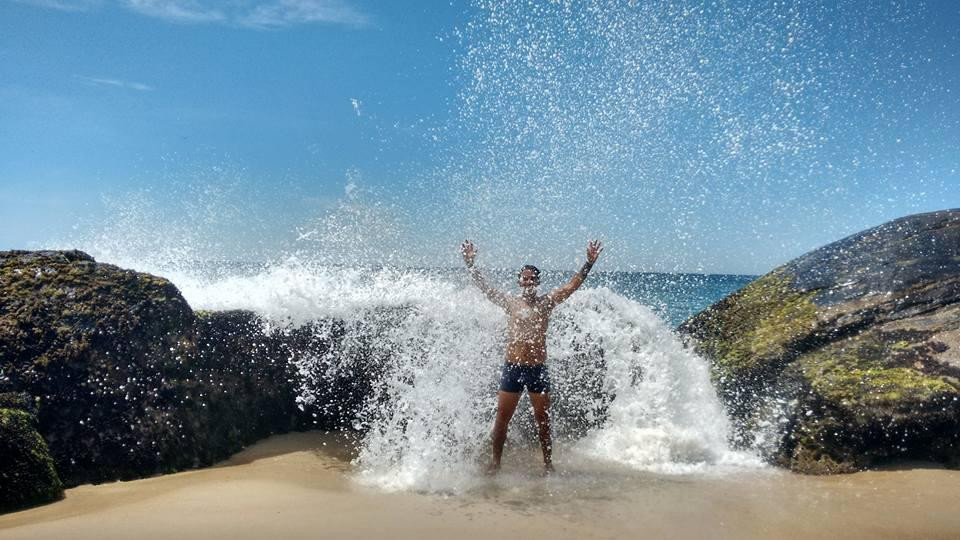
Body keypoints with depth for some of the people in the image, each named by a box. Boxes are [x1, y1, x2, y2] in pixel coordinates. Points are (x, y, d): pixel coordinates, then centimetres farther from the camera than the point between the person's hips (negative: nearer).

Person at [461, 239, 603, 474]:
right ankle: (496, 462, 18)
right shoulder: (510, 303, 5)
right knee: (502, 419, 5)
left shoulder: (546, 303, 5)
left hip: (538, 369, 0)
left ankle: (548, 463, 19)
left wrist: (589, 263, -9)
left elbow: (573, 285, -1)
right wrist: (470, 263, -5)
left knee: (543, 420, 7)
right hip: (512, 368, 0)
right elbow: (484, 287, 3)